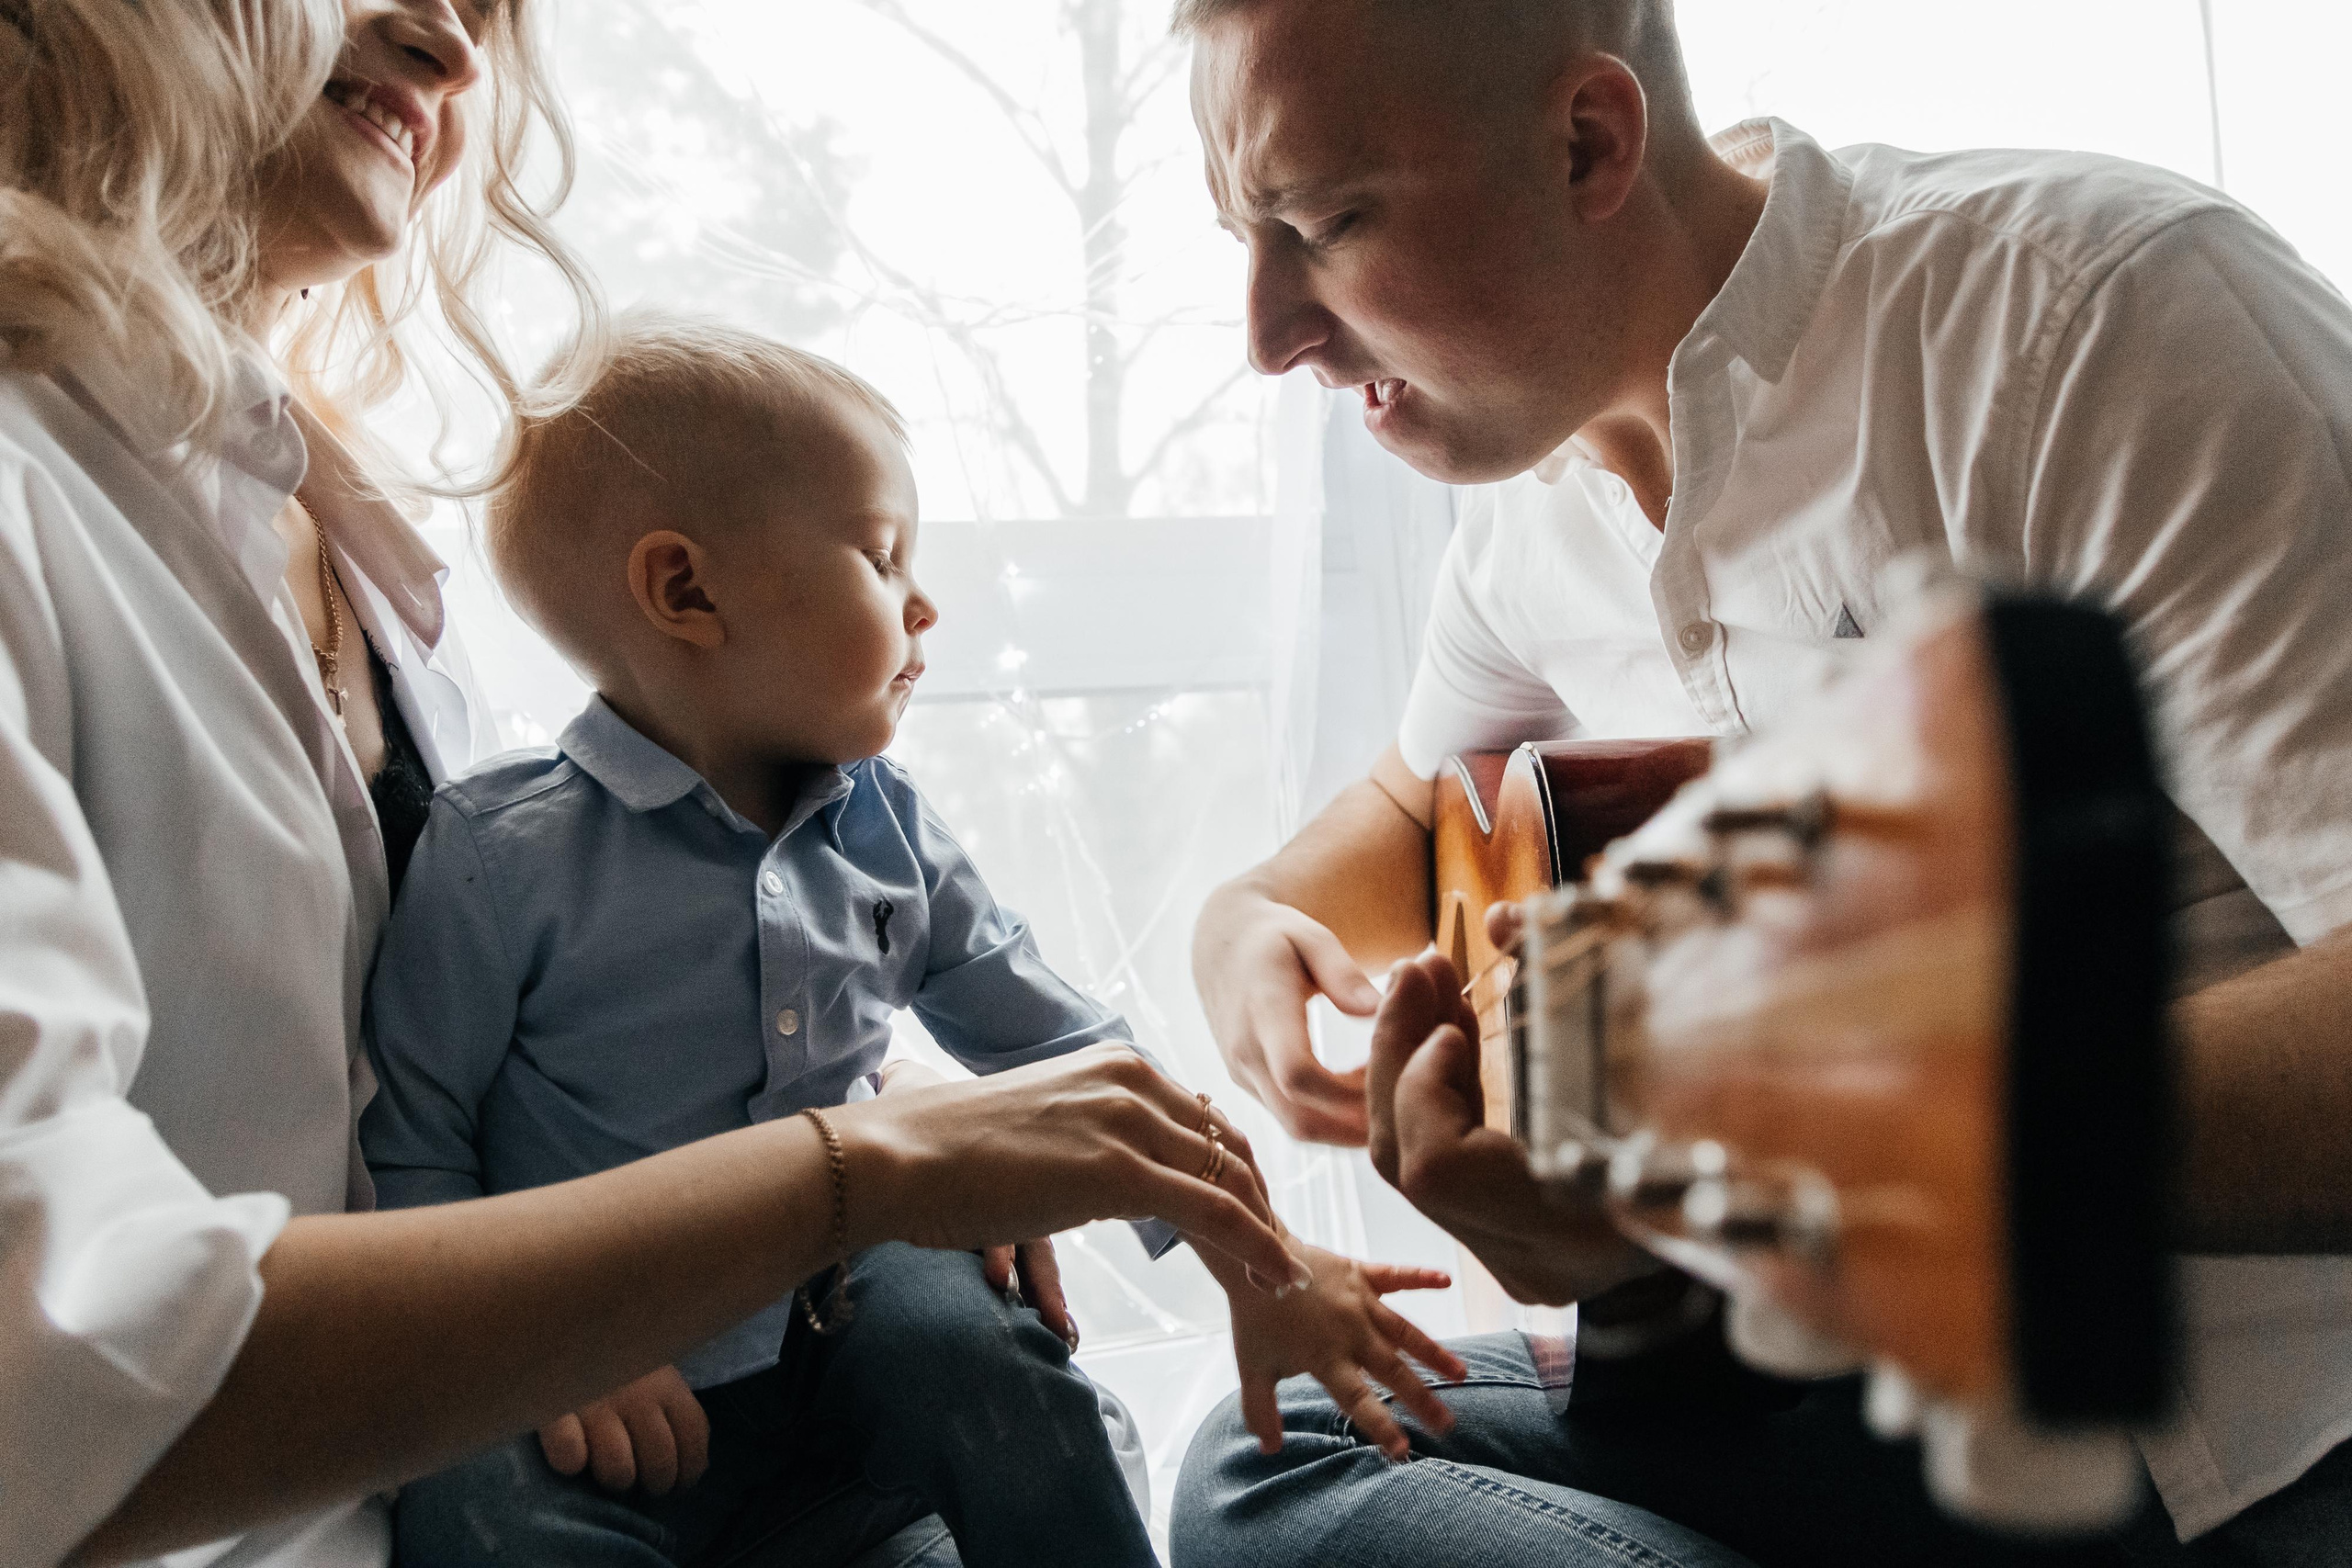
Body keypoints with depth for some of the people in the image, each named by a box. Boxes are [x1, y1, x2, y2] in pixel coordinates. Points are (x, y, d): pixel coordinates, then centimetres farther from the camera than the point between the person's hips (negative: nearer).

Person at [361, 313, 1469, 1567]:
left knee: (978, 1343, -24)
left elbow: (1059, 1044, 6)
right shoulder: (507, 851, -13)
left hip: (846, 1321, 4)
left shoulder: (888, 831, 2)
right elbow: (405, 1147, -8)